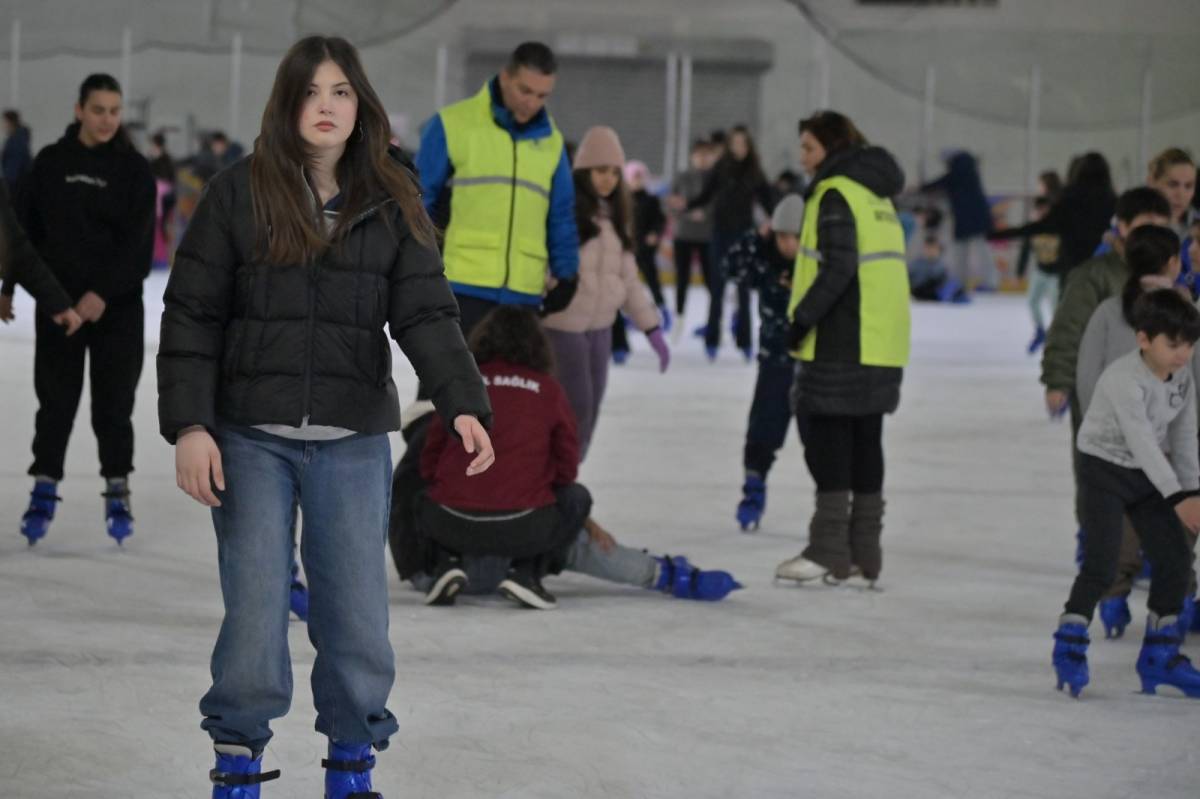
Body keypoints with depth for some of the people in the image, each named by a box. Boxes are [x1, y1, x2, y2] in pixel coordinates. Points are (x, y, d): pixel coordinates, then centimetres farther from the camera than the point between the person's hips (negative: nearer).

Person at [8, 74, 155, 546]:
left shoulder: (133, 169, -2)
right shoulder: (51, 163, 2)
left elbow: (136, 240, -10)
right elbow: (26, 228, 7)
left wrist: (103, 293, -19)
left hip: (117, 306, -1)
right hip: (58, 301, 1)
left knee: (113, 401, 3)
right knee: (55, 400, 2)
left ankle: (118, 496, 13)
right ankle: (44, 493, 9)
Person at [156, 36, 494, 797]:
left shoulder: (393, 205, 4)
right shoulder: (238, 196, -1)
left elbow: (427, 313, -5)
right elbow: (191, 315, -1)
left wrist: (465, 404, -21)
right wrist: (188, 426, -9)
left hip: (354, 442, 1)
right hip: (252, 438, -1)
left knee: (357, 612, 2)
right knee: (255, 608, -1)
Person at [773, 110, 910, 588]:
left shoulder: (835, 194, -10)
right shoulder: (875, 194, 18)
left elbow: (839, 268, -20)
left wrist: (804, 316, -15)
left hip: (843, 344, -9)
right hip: (882, 344, 9)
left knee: (827, 440, -5)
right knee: (865, 441, 11)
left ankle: (829, 552, -5)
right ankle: (864, 554, 13)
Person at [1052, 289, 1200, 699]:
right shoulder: (1125, 380, -28)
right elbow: (1142, 442, -33)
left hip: (1148, 474, 7)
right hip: (1105, 469, -7)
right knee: (1101, 565, -16)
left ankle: (1159, 654, 15)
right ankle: (1069, 644, 1)